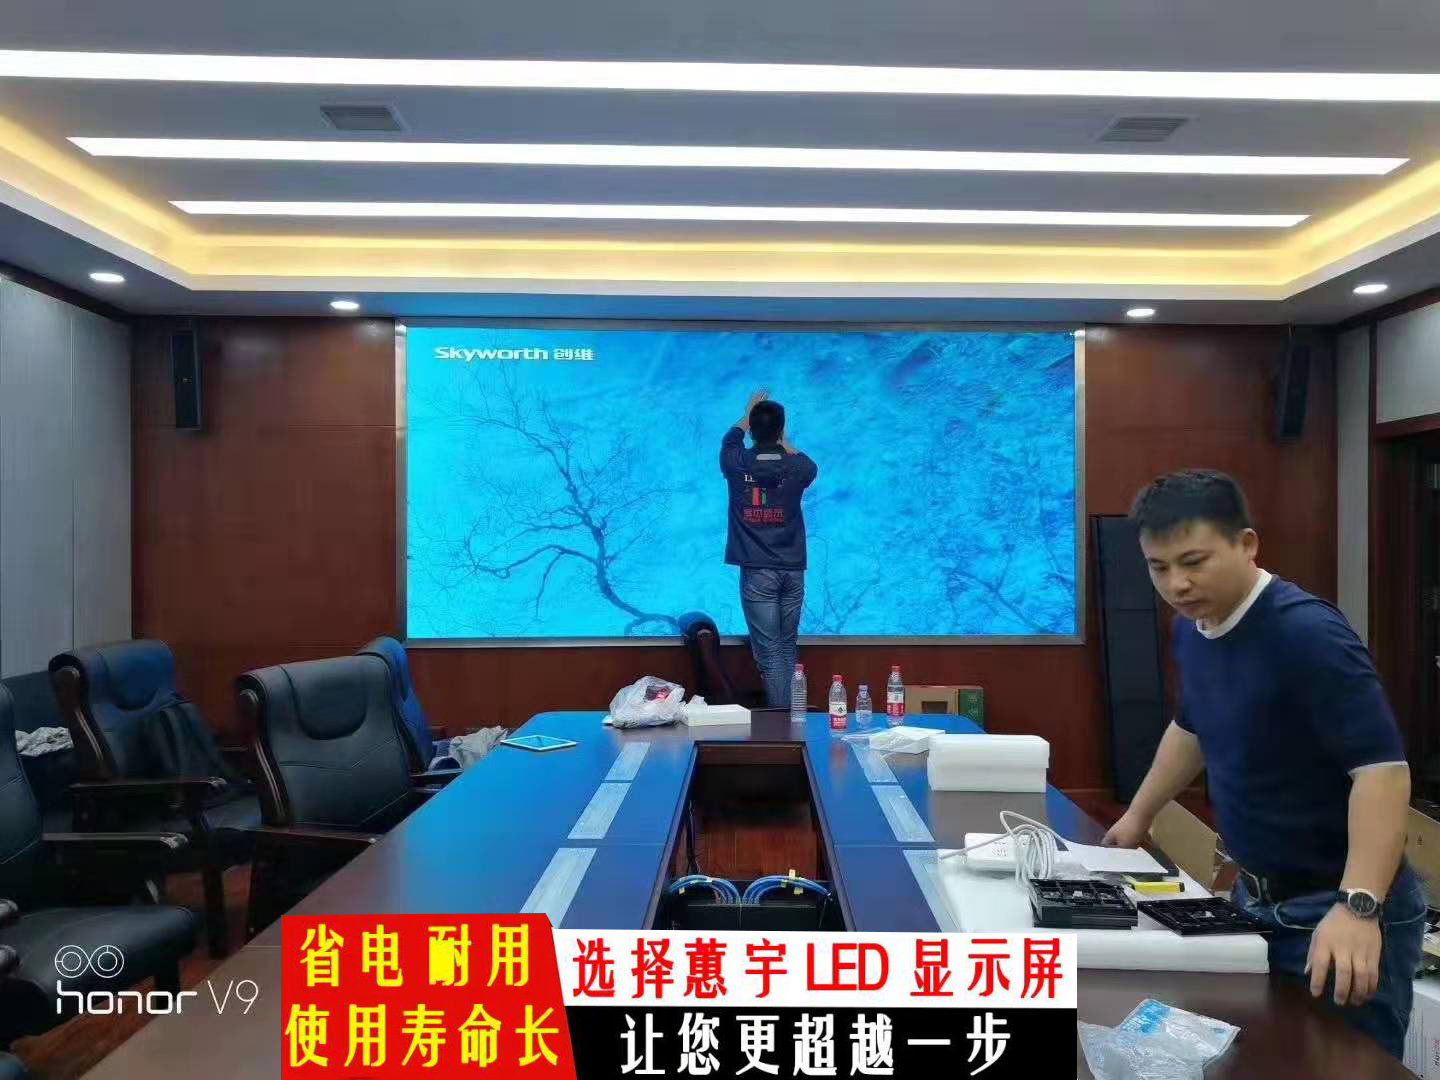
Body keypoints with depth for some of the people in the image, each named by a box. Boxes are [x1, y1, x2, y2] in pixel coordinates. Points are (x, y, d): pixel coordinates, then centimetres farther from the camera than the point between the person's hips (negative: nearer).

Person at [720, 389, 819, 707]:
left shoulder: (737, 464, -4)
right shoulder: (797, 467, -3)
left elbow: (730, 439, 21)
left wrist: (748, 415, 38)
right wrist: (784, 443, 38)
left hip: (757, 572, -2)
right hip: (792, 570, 2)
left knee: (769, 654, -2)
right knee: (787, 649, 14)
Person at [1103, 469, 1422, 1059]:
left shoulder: (1308, 633, -24)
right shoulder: (1191, 629, 1)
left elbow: (1382, 769, -29)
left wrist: (1358, 907, -39)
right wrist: (1138, 816, 23)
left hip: (1336, 910, -8)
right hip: (1255, 895, 8)